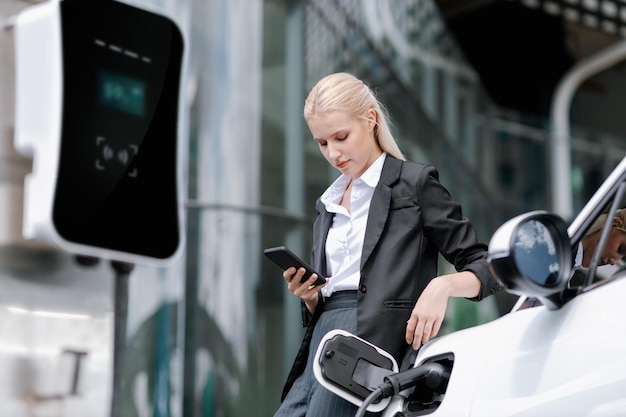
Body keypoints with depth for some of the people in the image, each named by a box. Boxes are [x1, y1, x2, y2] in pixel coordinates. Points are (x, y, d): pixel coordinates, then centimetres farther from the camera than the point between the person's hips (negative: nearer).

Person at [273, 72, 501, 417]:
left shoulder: (414, 182, 5)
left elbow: (485, 267, 1)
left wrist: (441, 286, -19)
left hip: (375, 337, -6)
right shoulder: (327, 205, 24)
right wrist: (308, 295, 3)